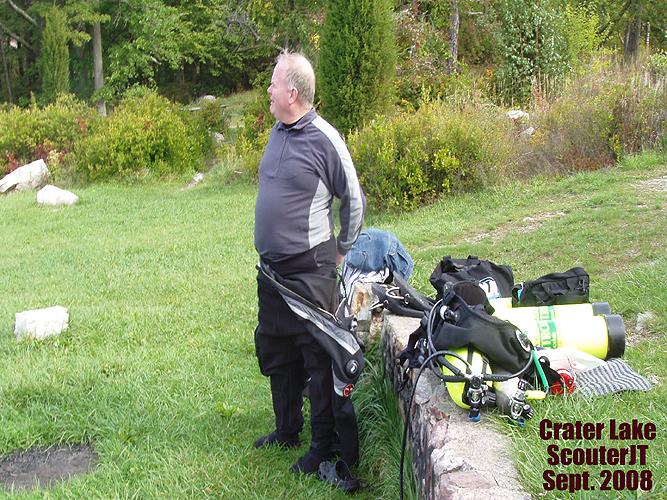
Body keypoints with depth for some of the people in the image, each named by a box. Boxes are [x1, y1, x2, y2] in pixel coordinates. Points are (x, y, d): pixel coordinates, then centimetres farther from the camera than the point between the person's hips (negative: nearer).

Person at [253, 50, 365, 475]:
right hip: (271, 268, 9)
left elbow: (354, 201, -6)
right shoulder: (278, 131, 8)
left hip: (309, 272, -8)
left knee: (319, 357, 1)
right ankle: (287, 430, 36)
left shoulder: (324, 140, -14)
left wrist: (342, 251, 2)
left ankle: (324, 447, 13)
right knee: (274, 353, 19)